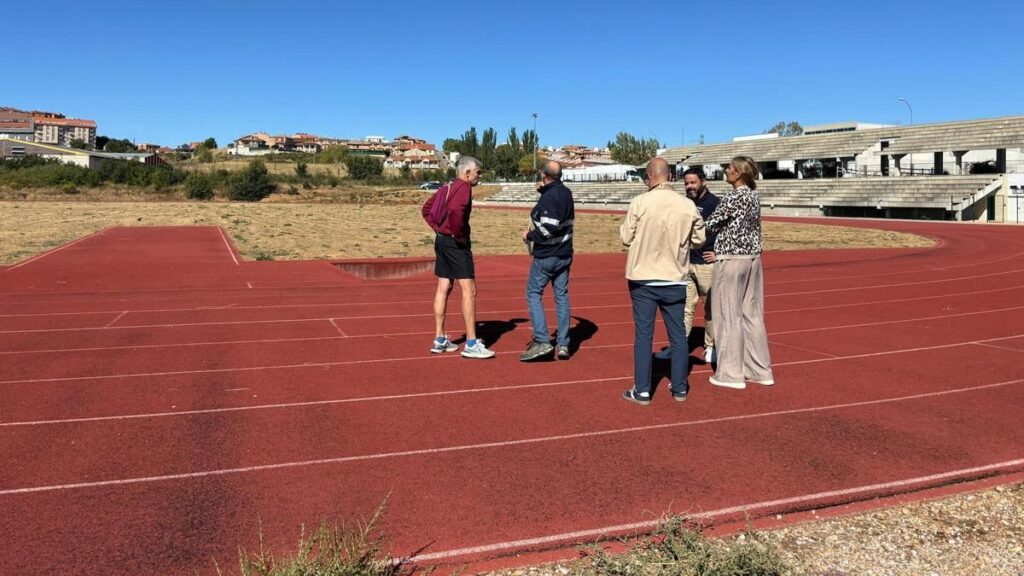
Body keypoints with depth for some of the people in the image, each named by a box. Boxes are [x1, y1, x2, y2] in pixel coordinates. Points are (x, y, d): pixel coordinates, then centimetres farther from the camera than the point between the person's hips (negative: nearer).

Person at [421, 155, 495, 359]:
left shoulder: (447, 187, 15)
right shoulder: (464, 187, -13)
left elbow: (426, 209, 23)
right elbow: (455, 211, -32)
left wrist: (438, 228, 16)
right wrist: (459, 235, -19)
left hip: (441, 240, 10)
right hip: (456, 243, -10)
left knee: (443, 289, 12)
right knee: (469, 291, -7)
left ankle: (440, 340, 17)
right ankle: (471, 344, -6)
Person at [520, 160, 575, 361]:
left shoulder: (549, 197, -19)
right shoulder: (566, 193, 7)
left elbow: (549, 229, -26)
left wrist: (529, 236, -11)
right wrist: (544, 190, 15)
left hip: (546, 256, -8)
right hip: (565, 254, 8)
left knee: (533, 294, 3)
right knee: (562, 296, 10)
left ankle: (542, 341, -4)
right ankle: (563, 344, 11)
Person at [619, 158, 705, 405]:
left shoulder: (640, 202, -12)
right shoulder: (688, 205, -5)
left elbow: (626, 237, -5)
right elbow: (699, 239, 4)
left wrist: (626, 226, 15)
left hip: (643, 278, -2)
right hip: (675, 279, 2)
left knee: (643, 334, 5)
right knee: (678, 335, 14)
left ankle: (642, 391, 9)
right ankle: (679, 388, 23)